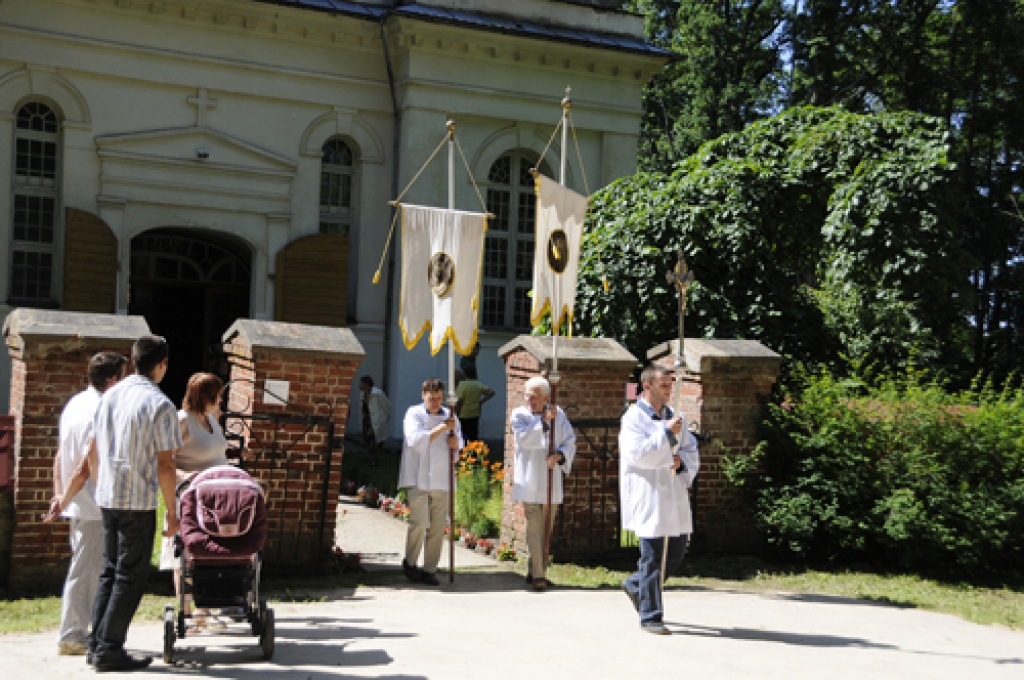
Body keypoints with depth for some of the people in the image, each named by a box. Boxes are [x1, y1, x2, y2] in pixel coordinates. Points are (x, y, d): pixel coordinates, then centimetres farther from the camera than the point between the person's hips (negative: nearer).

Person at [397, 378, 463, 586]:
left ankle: (429, 570, 13)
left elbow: (459, 443, 20)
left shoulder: (450, 416, 14)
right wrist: (442, 428, -15)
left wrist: (455, 442, -4)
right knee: (419, 522, -13)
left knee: (437, 527, 4)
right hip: (418, 478, -5)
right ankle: (410, 563, 9)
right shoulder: (414, 413, 0)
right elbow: (415, 440, -15)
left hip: (441, 479, 5)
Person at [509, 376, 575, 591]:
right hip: (529, 481, -4)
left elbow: (570, 442, 4)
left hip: (551, 481, 4)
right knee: (534, 528, -8)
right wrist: (544, 421, -24)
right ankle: (538, 574, -5)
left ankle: (535, 571, 21)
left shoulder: (558, 414, 6)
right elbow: (524, 438, -19)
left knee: (546, 530, 10)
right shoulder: (518, 414, -2)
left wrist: (559, 455, -15)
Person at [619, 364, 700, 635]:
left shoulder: (673, 416, 15)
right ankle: (650, 616, 6)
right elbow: (637, 453, -19)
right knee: (653, 555, -4)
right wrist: (667, 433, -16)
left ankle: (635, 585, 32)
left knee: (677, 550, 11)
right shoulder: (633, 417, -6)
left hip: (674, 495, 7)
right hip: (648, 497, -7)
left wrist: (681, 462, -6)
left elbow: (692, 452, 16)